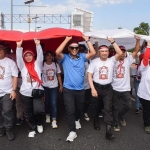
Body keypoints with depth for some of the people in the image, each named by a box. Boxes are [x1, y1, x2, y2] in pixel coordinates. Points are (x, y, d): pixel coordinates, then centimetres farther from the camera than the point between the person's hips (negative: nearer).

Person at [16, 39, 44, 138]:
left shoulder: (37, 64, 6)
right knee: (28, 113, 9)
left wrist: (38, 45, -22)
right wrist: (19, 46, -22)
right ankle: (32, 129, 27)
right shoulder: (22, 66, 7)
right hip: (25, 93, 2)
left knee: (38, 110, -7)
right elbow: (18, 58, -8)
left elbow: (40, 56, -8)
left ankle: (39, 123, 25)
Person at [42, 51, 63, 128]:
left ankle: (54, 121, 0)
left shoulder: (56, 64, 2)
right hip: (45, 87, 0)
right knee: (47, 103, 12)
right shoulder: (42, 65, -4)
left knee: (54, 103, -4)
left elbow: (58, 75, 7)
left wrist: (61, 85, 5)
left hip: (54, 87, 1)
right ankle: (47, 115, 37)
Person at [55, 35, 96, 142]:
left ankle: (77, 120, 53)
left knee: (79, 108, 22)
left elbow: (93, 53, -10)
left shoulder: (82, 57, 2)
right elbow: (57, 52, -24)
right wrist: (67, 39, -19)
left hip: (80, 89, 3)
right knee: (70, 111, -7)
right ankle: (73, 131, 6)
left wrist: (87, 40, -9)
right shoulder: (65, 58, -5)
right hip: (68, 90, -3)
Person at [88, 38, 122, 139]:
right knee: (96, 107, 15)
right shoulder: (94, 62, -5)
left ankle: (108, 130, -6)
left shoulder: (111, 61, 0)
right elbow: (90, 76, -7)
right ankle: (96, 122, 41)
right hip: (97, 87, 0)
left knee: (108, 108, -6)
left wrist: (112, 41, -18)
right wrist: (93, 89, -15)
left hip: (108, 88, 0)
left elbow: (120, 53, -17)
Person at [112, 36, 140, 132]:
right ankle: (116, 123, 27)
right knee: (115, 108, 10)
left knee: (128, 106, 9)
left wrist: (138, 40, -14)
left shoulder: (128, 60, 2)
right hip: (115, 89, -1)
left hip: (125, 89, 2)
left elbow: (136, 51, -4)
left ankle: (121, 116, 39)